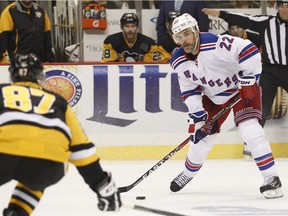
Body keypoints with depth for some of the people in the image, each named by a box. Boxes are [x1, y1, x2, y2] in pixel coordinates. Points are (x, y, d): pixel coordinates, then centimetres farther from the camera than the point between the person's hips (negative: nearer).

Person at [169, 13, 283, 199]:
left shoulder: (216, 44, -33)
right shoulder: (179, 62, -11)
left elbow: (249, 50, -33)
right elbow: (189, 90, -2)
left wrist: (249, 77, -32)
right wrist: (197, 114, -11)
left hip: (241, 88, -6)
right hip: (213, 97, 6)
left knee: (249, 128, -24)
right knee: (202, 135, 10)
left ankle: (271, 178, -19)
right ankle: (188, 174, 39)